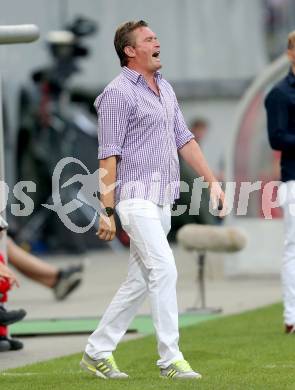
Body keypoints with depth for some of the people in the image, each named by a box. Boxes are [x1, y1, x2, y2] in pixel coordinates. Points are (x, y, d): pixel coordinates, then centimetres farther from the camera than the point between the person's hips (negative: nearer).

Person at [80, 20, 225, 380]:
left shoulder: (165, 89, 17)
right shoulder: (118, 93, -9)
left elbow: (184, 140, 22)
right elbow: (109, 155, -13)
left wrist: (212, 181, 15)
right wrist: (106, 209, -17)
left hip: (162, 199, 9)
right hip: (136, 197, -9)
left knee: (139, 281, 9)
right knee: (164, 271, -15)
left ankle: (97, 353, 17)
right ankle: (170, 359, -13)